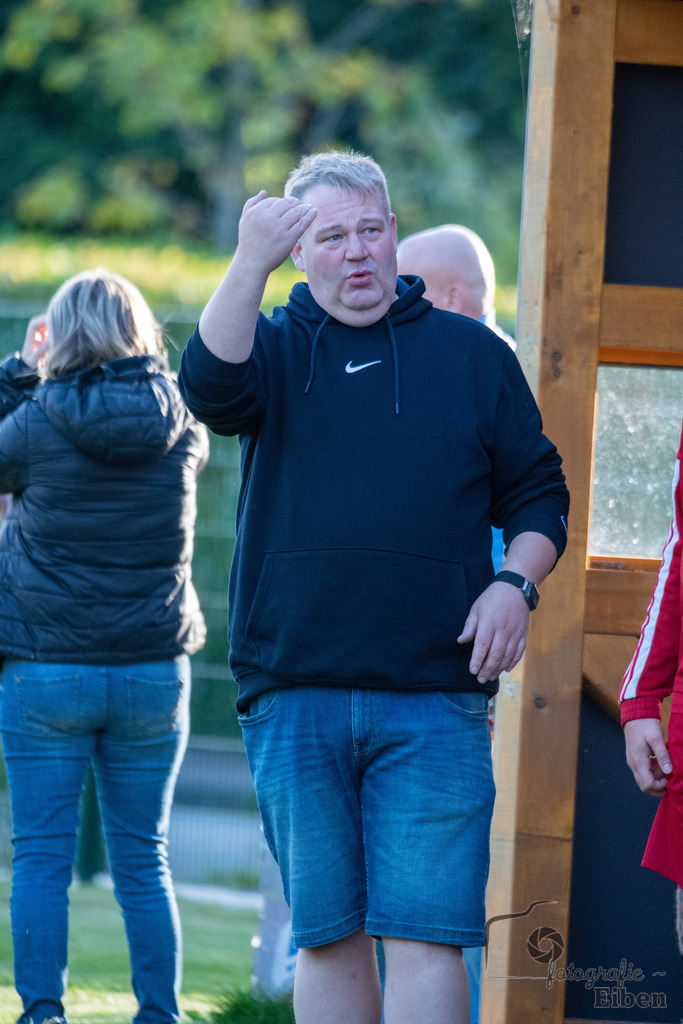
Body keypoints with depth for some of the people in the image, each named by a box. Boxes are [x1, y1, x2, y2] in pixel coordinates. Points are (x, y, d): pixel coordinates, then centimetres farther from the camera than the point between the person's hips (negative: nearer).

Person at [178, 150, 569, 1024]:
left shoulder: (472, 354, 11)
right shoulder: (275, 347, 10)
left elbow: (537, 495, 14)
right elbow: (209, 387, -14)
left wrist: (516, 583, -5)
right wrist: (249, 262, -24)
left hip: (434, 700, -1)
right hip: (292, 698, 1)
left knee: (424, 937, -9)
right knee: (327, 937, 6)